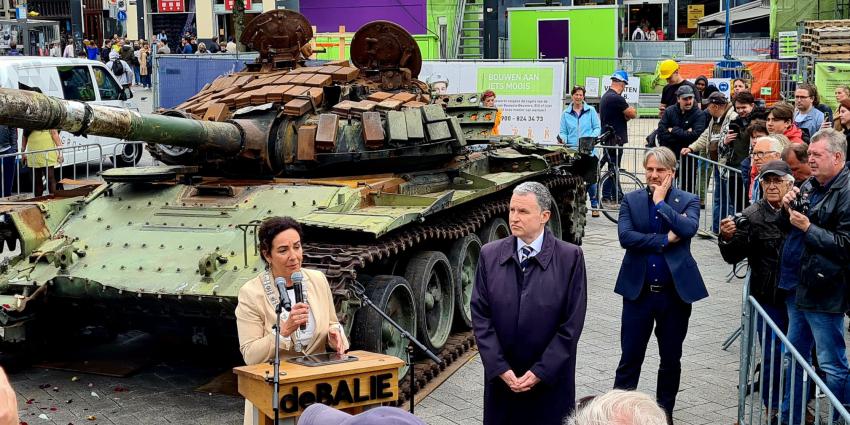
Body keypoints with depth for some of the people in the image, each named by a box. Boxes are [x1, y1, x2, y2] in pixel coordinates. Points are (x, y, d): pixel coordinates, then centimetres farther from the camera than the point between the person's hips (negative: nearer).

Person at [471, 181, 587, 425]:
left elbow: (572, 323, -8)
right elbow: (480, 316, 0)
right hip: (500, 379, 2)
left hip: (550, 381, -2)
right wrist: (500, 368, -8)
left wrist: (540, 372, -11)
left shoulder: (570, 257, -7)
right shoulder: (490, 255, 1)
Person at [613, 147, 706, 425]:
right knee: (629, 359, 5)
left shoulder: (688, 201, 1)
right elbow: (625, 236, -13)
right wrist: (664, 240, -17)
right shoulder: (631, 200, 2)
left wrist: (660, 202, -15)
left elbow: (689, 228, -20)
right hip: (638, 292, 0)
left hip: (675, 292, 0)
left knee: (671, 360, 13)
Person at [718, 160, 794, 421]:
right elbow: (734, 256, -7)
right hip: (769, 296, -2)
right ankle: (774, 409, 23)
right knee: (773, 353, 7)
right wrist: (727, 238, -28)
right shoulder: (752, 216, -6)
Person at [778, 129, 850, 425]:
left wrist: (808, 228, -21)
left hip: (824, 291, -9)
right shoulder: (810, 185, 10)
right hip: (797, 285, 9)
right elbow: (787, 228, 18)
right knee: (795, 356, 19)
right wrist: (787, 210, -1)